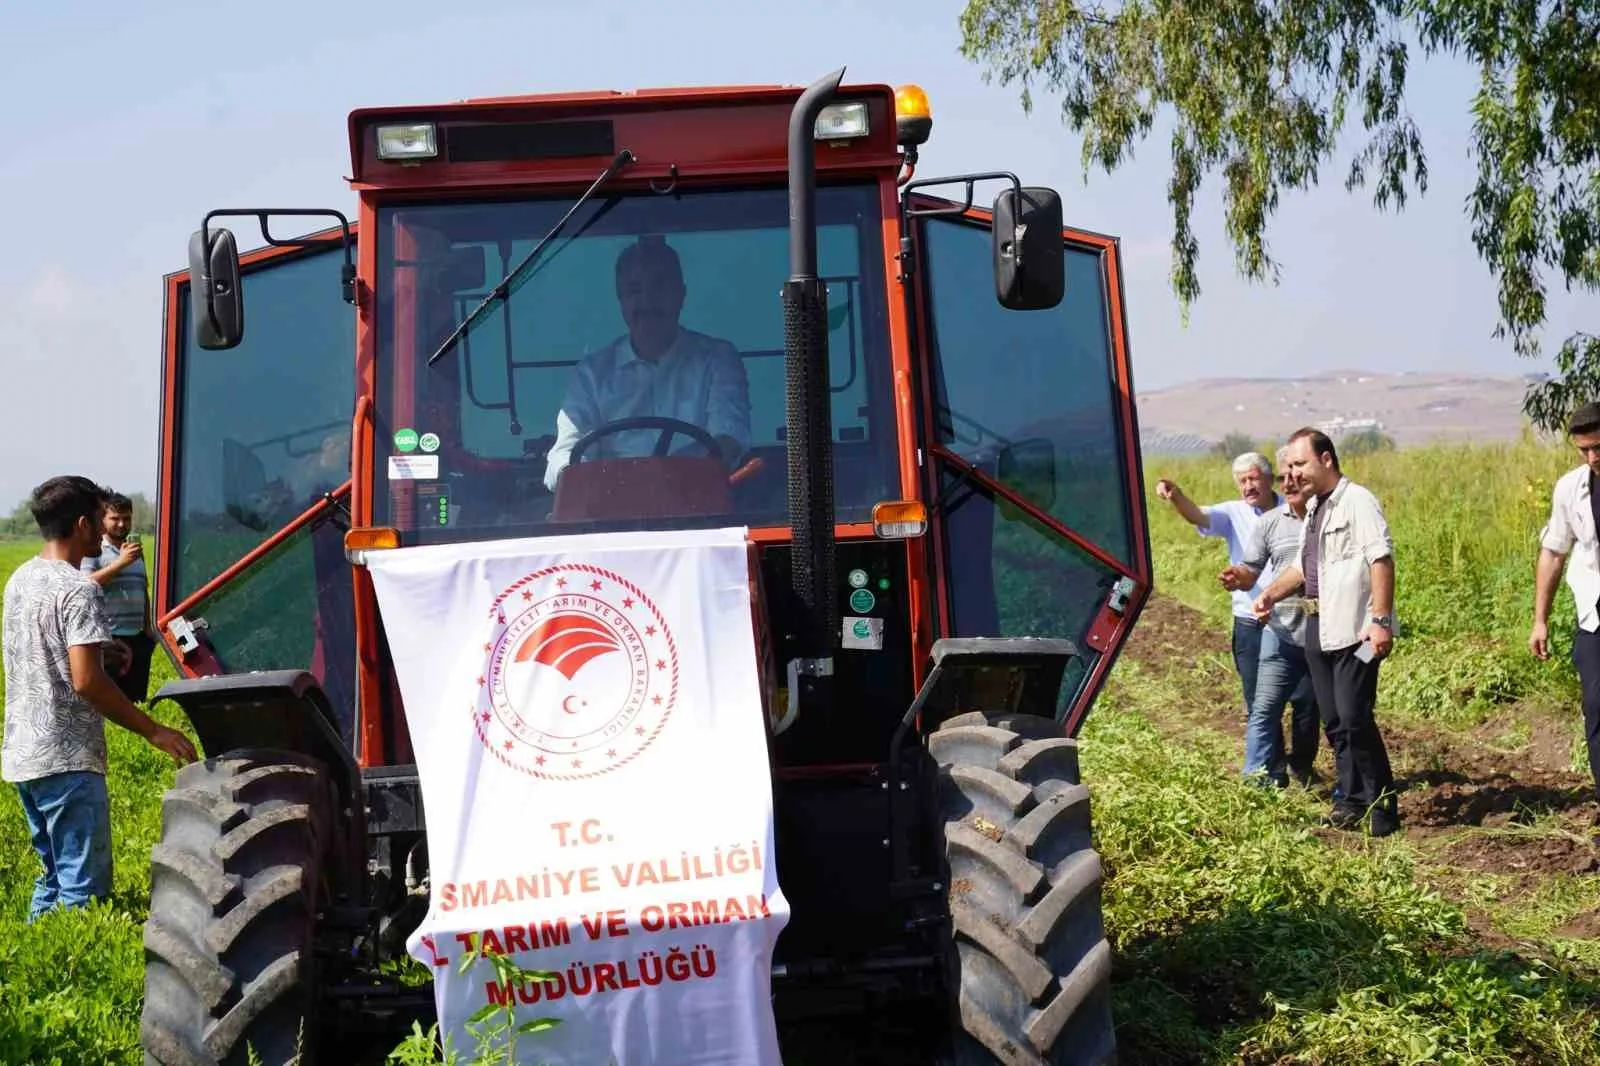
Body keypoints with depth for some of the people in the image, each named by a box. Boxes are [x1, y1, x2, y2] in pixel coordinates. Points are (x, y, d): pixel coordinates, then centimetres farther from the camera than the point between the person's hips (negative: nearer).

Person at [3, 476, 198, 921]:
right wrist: (154, 731, -17)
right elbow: (87, 681, -23)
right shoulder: (79, 590, -16)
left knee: (55, 875, 20)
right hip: (66, 760, -9)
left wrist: (99, 645, 28)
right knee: (83, 887, -4)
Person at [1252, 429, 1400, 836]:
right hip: (1319, 629, 9)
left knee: (1355, 718, -11)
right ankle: (1351, 800, 21)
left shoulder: (1357, 501, -11)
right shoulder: (1314, 508, 18)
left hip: (1354, 630, -9)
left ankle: (1382, 807, -3)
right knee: (1335, 722, 12)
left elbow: (1382, 560, -19)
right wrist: (1271, 594, 13)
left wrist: (1381, 620, -25)